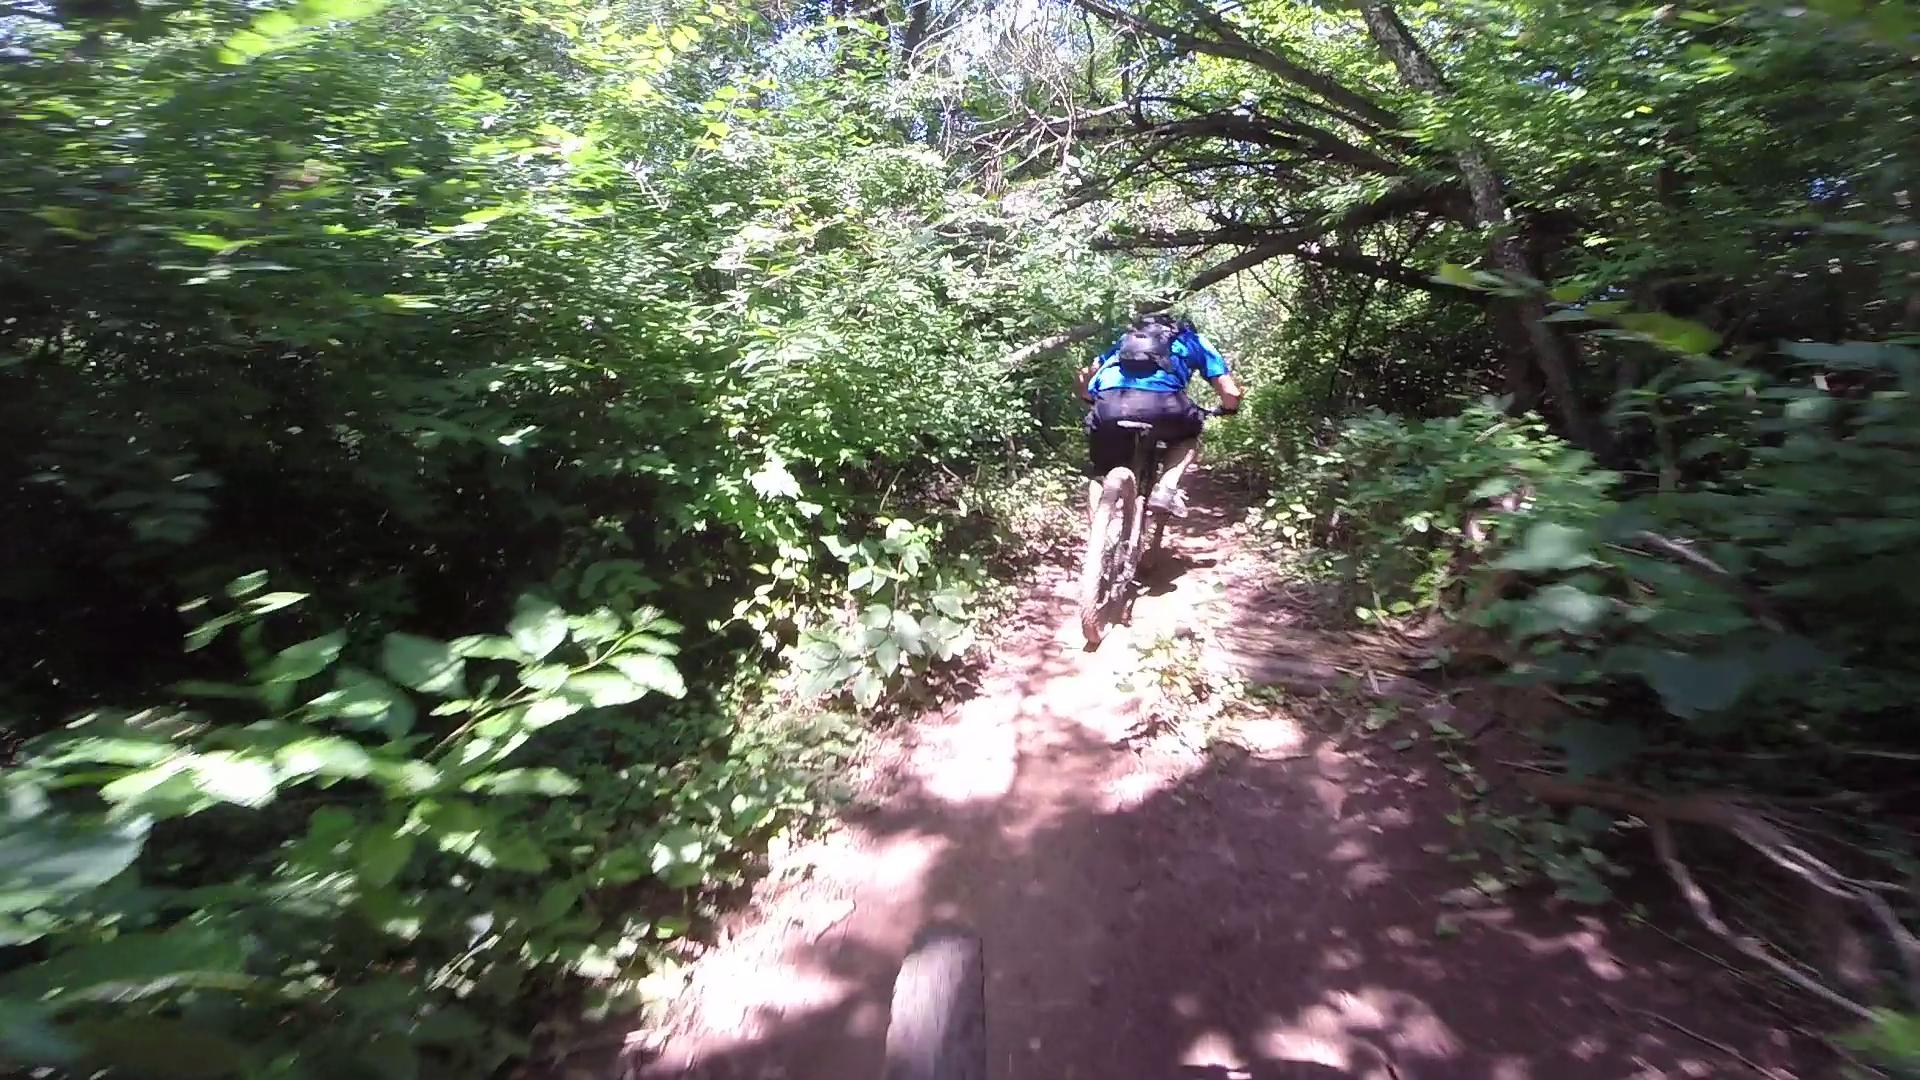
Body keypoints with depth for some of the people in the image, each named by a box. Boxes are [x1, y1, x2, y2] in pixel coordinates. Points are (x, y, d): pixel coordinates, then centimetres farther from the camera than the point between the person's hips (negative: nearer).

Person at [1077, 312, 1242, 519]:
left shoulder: (1127, 337, 40)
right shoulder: (1193, 341, 33)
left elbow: (1085, 376, 32)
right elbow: (1231, 393, 27)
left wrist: (1095, 402, 50)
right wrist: (1228, 409, 49)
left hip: (1109, 404, 2)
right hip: (1160, 402, -2)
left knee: (1101, 473, 23)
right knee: (1189, 436, 31)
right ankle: (1166, 489, 9)